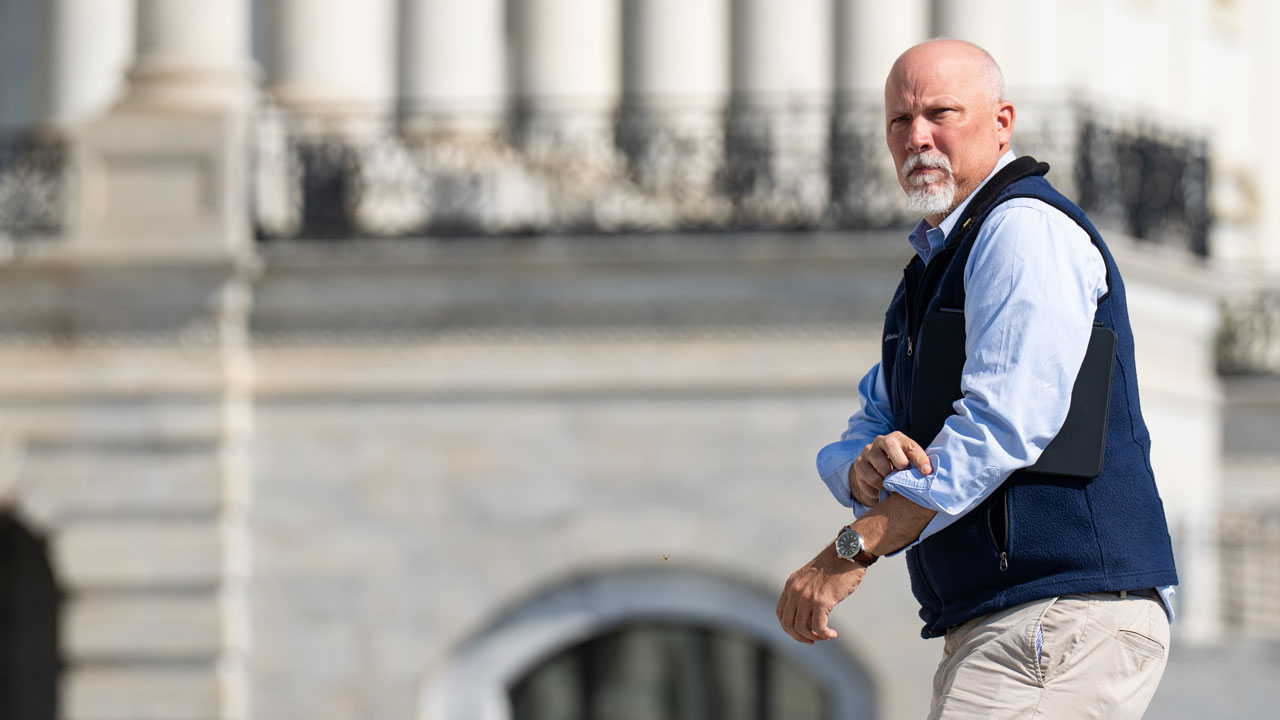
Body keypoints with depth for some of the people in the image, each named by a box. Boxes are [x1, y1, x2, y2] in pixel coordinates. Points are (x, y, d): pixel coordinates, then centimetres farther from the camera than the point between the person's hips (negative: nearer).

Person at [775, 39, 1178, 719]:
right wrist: (867, 469, -7)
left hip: (1068, 610, -11)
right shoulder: (933, 266, 25)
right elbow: (866, 430, 20)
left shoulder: (1027, 228, -9)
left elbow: (1004, 424, -19)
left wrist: (852, 550, -18)